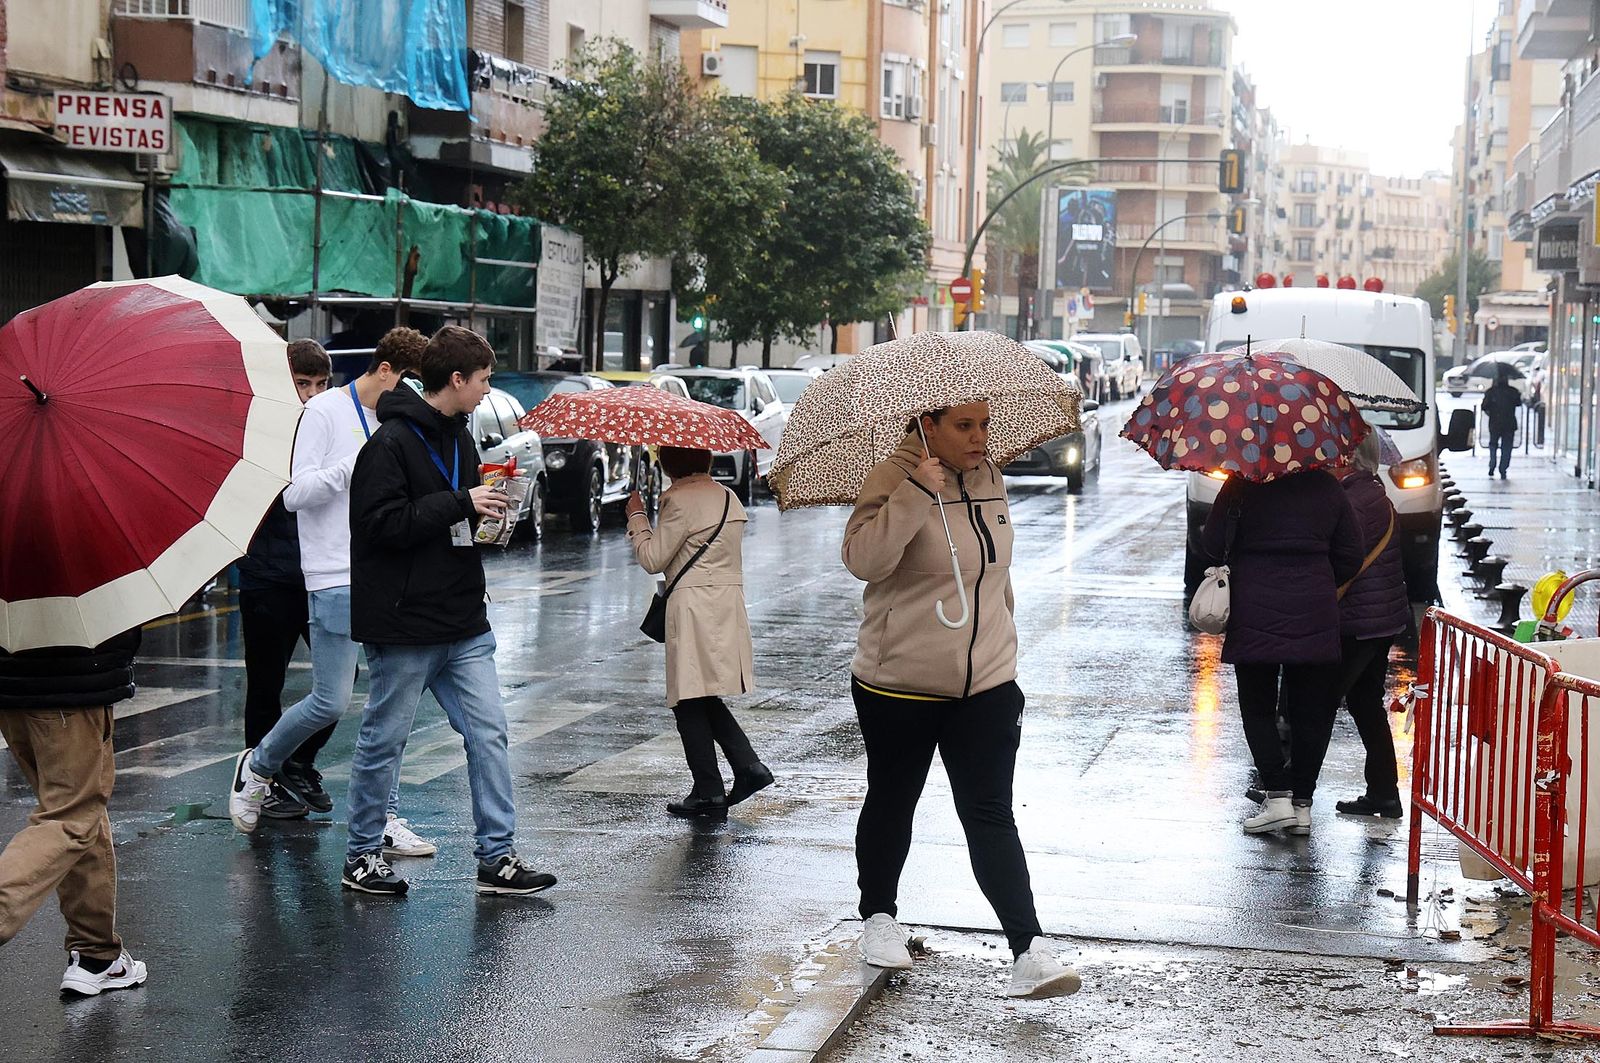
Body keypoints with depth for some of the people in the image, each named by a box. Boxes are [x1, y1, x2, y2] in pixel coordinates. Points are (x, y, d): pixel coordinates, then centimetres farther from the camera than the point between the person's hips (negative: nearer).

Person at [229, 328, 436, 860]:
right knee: (331, 702, -5)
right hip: (336, 580, -7)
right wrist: (360, 461, -18)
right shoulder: (326, 412, -6)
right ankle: (257, 766, 21)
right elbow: (296, 493, -13)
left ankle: (388, 817, 8)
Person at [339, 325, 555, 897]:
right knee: (383, 742, 5)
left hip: (464, 624, 8)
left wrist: (488, 513, 5)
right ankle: (362, 857, 19)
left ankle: (496, 856, 9)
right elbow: (383, 524, -22)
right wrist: (461, 504, -19)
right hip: (403, 624, -8)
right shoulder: (392, 442, -14)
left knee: (488, 733, 4)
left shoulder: (457, 437, 14)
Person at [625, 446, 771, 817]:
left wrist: (637, 516, 4)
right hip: (728, 604, 8)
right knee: (706, 698, 18)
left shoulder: (680, 500, -12)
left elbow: (652, 559, -10)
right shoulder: (728, 497, 13)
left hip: (694, 608, -8)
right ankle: (749, 766, 7)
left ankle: (709, 793, 2)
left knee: (690, 702, 0)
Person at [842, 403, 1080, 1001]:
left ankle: (1028, 952, -11)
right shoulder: (894, 480, -11)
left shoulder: (989, 477, 9)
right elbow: (863, 560, -28)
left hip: (987, 685, 4)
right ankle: (878, 918, 35)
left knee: (990, 815, -4)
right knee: (892, 805, 13)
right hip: (900, 683, -4)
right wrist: (917, 492, -32)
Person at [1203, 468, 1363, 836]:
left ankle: (1277, 795, -4)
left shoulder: (1241, 485, -5)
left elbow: (1212, 544, -4)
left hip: (1255, 615, -2)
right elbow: (1350, 558, 9)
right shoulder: (1328, 487, 5)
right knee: (1311, 710, 9)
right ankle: (1302, 804, 11)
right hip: (1315, 621, 3)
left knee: (1257, 707, 7)